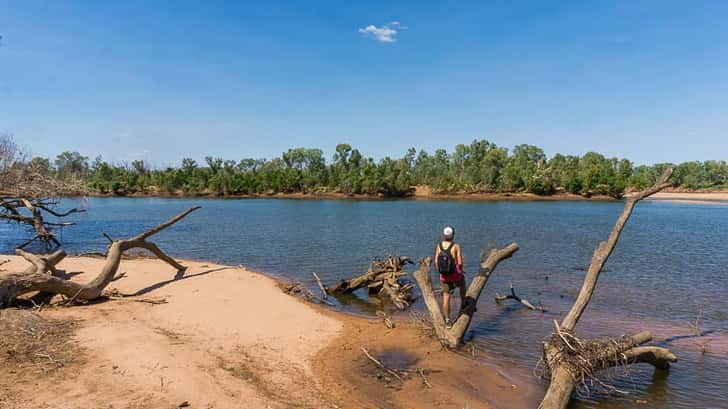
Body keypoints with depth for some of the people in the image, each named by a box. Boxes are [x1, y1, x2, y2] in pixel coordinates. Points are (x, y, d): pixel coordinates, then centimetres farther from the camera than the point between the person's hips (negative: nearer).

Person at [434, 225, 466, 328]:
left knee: (446, 298, 10)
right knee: (462, 283, 33)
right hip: (455, 275, -2)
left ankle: (447, 320, 12)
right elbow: (460, 262, -17)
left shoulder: (439, 245, -4)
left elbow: (436, 262, -2)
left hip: (444, 276, 2)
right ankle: (463, 304, 41)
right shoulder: (456, 246, -14)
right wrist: (461, 270, 4)